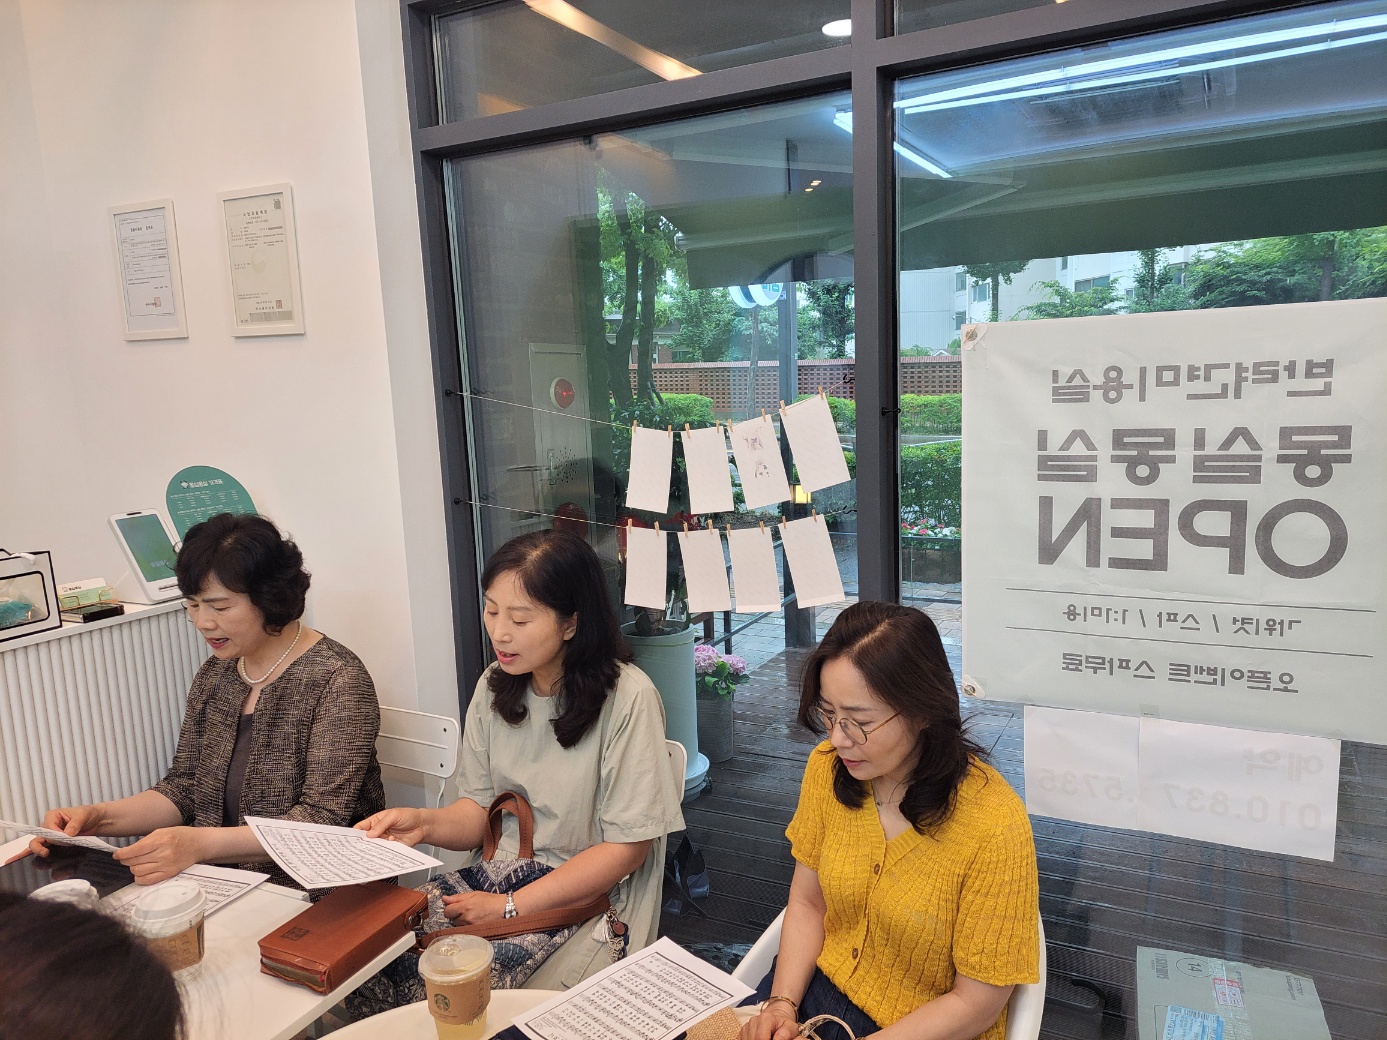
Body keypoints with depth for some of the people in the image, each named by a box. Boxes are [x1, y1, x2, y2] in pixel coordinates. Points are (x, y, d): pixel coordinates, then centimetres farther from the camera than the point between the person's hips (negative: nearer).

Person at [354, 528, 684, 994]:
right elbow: (479, 810, 9)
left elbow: (627, 846, -13)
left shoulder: (626, 697, -16)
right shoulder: (495, 686, 3)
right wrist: (424, 822, -13)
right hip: (497, 882, 5)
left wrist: (509, 906, -15)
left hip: (591, 902, -4)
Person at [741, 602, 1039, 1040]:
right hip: (819, 987, 4)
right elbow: (806, 902, 1)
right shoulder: (827, 767, -11)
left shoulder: (994, 827, -25)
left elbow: (976, 1002, -16)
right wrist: (782, 1003, -12)